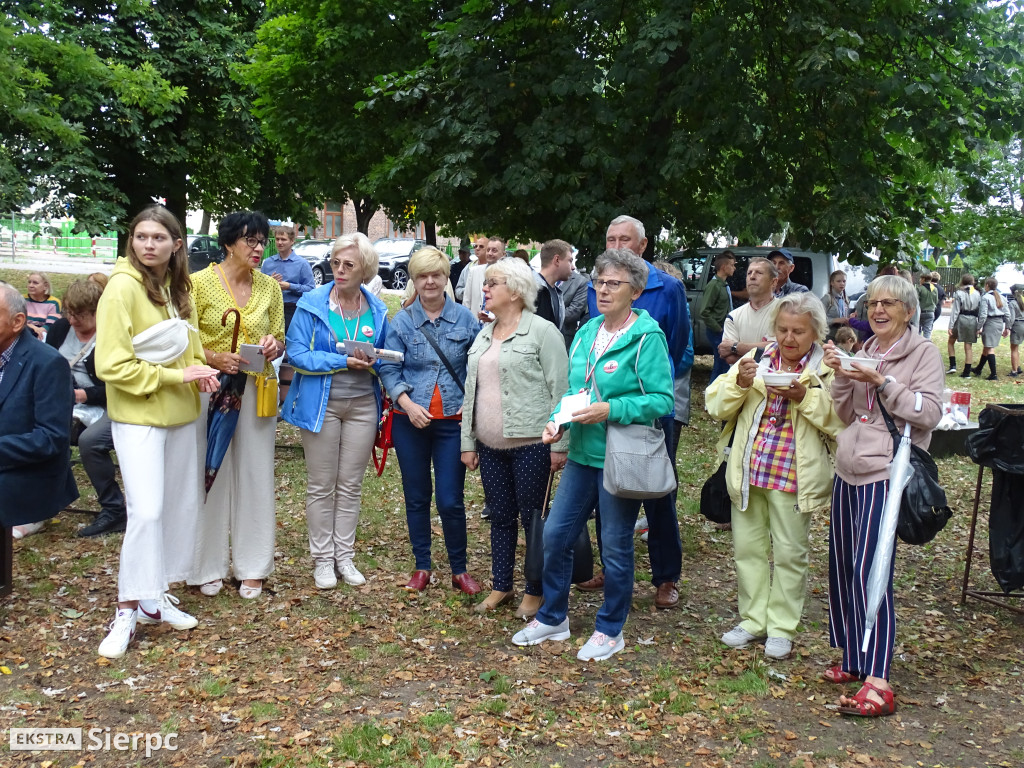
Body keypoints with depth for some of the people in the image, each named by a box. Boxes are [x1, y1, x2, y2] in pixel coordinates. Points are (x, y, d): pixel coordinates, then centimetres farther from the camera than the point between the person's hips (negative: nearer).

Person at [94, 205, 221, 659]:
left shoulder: (178, 287, 8)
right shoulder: (122, 287, -14)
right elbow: (112, 366, -17)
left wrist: (200, 372, 0)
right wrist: (176, 375, -18)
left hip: (180, 413, 7)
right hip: (137, 415, -7)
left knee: (180, 506, 11)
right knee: (146, 511, -12)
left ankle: (154, 597, 24)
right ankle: (127, 612, 0)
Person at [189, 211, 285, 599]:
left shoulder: (270, 287, 7)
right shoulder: (200, 282, -4)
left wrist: (273, 345, -9)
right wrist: (216, 358, -20)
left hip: (256, 389, 3)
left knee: (254, 476, 7)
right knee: (210, 475, 3)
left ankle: (251, 566, 20)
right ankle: (210, 566, 18)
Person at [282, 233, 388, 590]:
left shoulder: (377, 310, 3)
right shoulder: (312, 303, -7)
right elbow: (297, 353, -12)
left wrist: (371, 362, -13)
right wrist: (344, 361, -20)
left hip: (363, 405, 3)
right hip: (321, 404, -2)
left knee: (351, 486, 11)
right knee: (321, 486, 5)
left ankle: (345, 557, 23)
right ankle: (322, 559, 18)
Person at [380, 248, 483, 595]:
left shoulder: (465, 319, 1)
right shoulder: (402, 321, 1)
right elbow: (389, 368, 0)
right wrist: (408, 404, -14)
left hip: (453, 420, -1)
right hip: (411, 420, 1)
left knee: (450, 500, -2)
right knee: (416, 497, 11)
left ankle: (459, 570, 15)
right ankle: (422, 566, 26)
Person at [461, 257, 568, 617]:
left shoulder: (542, 331, -7)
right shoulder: (483, 336, 15)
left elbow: (560, 390, -11)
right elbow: (471, 390, 17)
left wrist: (558, 445, -14)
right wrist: (467, 443, 13)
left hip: (531, 444, -6)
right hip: (490, 446, 7)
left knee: (532, 518, 3)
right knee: (500, 517, 14)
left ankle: (536, 592, 17)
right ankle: (501, 587, 27)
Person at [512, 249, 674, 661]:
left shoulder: (647, 337, -12)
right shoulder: (587, 332, 9)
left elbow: (661, 399, -16)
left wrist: (610, 410, -25)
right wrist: (557, 420, -2)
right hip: (582, 453, 7)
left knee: (616, 545, 7)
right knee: (555, 533, 10)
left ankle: (610, 630, 26)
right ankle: (552, 618, 29)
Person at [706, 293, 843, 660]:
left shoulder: (828, 370, -1)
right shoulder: (755, 360, 7)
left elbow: (840, 420, -12)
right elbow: (716, 407, 3)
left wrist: (805, 397, -21)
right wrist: (740, 384, -14)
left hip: (793, 476, -3)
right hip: (748, 472, 4)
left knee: (789, 553, 6)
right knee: (748, 547, 12)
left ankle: (781, 627, 21)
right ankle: (753, 619, 28)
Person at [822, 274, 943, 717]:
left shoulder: (923, 352, -3)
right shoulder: (864, 352, 14)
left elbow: (929, 413, -13)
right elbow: (846, 416, 12)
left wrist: (881, 381, -18)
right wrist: (840, 376, -4)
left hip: (886, 474, -7)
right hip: (848, 472, 7)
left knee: (869, 570, -15)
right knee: (842, 568, 11)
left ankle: (877, 683, -12)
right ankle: (853, 659, 26)